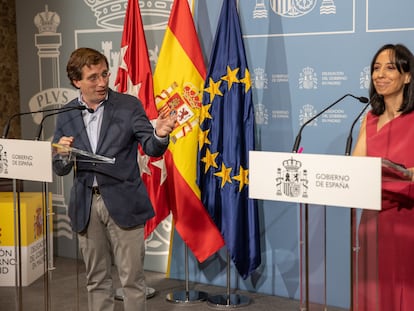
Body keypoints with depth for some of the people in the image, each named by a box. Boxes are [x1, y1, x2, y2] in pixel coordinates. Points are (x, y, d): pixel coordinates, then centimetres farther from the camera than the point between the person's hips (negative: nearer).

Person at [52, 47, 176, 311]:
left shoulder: (129, 105, -4)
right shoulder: (66, 115, 4)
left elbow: (151, 149, -8)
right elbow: (60, 170, 8)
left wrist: (160, 134, -30)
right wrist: (62, 154, -15)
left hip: (123, 203, -3)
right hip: (86, 205, 3)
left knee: (132, 279, 3)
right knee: (96, 279, 14)